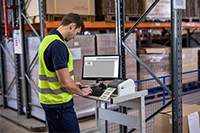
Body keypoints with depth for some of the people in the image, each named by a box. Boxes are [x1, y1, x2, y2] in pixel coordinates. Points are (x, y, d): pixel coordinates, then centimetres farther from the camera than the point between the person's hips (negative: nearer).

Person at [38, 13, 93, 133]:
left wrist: (72, 84, 23)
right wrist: (82, 92, -5)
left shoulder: (47, 39, 10)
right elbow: (65, 82, -23)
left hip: (49, 100, 10)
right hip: (59, 103, -10)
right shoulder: (58, 45, -22)